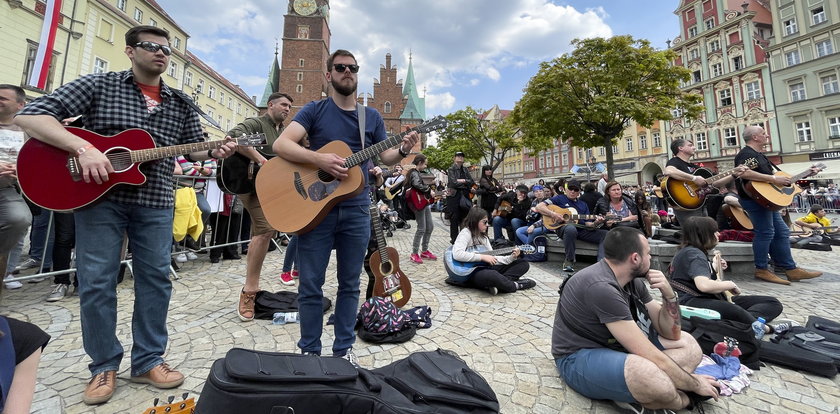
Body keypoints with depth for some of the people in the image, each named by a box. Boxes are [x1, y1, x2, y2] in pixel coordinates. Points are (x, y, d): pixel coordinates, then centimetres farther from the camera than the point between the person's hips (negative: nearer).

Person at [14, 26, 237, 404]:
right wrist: (84, 149, -20)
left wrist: (213, 153, -9)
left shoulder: (180, 104, 11)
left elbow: (191, 149, 13)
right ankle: (104, 366, 21)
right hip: (99, 195, -2)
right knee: (96, 282, 2)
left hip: (156, 202, 3)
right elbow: (29, 115, -4)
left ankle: (148, 360, 20)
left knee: (155, 278, 5)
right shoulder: (99, 85, 2)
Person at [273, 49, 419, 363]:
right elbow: (281, 144, -8)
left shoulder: (372, 116, 12)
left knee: (349, 284, 10)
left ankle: (344, 349, 26)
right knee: (310, 285, 5)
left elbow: (385, 157, 11)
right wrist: (319, 159, -24)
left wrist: (402, 151, -11)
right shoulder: (314, 110, 3)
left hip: (356, 209, 3)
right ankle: (310, 351, 24)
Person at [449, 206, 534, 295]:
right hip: (472, 271, -9)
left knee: (524, 263, 4)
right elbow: (457, 254, -27)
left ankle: (499, 283, -22)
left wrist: (511, 257, -6)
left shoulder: (483, 236, 16)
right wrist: (482, 257, -23)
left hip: (487, 267, 9)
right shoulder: (466, 233, -10)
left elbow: (492, 258, 10)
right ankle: (515, 285, -13)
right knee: (491, 275, -44)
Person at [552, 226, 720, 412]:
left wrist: (669, 295, -8)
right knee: (649, 373, -39)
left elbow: (671, 334, 7)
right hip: (580, 357, -10)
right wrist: (694, 384, -9)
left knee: (688, 344, 5)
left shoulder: (633, 281, 2)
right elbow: (651, 357, -24)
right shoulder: (601, 287, -27)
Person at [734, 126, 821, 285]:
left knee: (782, 232, 12)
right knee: (765, 232, -10)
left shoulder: (759, 155, 22)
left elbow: (768, 178, 27)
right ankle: (761, 270, -2)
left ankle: (790, 269, 19)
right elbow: (743, 172, -33)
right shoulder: (747, 153, -13)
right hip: (755, 199, -11)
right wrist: (773, 179, -25)